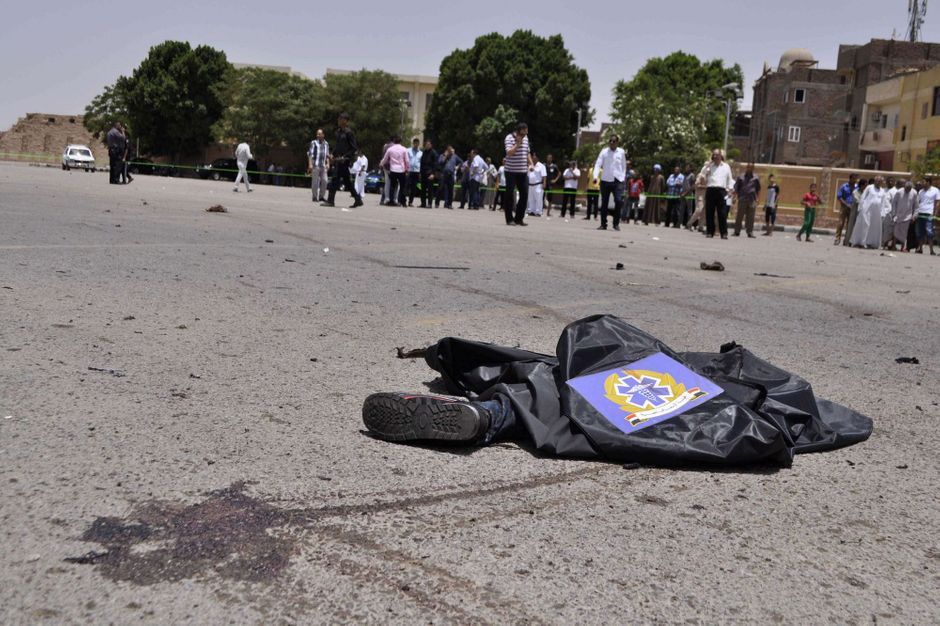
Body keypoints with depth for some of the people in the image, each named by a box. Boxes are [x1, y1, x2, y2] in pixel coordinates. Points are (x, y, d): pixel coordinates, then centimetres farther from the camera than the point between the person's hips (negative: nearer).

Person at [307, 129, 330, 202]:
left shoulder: (326, 144, 16)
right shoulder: (313, 143, 1)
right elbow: (310, 154, -3)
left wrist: (328, 163, 11)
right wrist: (310, 164, -11)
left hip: (323, 166, 5)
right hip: (315, 165, -5)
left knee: (324, 181, 0)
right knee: (315, 182, -3)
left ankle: (321, 196, 9)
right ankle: (314, 197, 3)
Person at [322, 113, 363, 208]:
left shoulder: (349, 132, -10)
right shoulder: (338, 131, 13)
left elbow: (354, 148, -12)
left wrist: (344, 157, -18)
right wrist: (333, 155, 9)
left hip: (345, 160, -9)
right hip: (338, 159, 9)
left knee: (336, 179, -9)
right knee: (347, 180, 12)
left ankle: (330, 200, -5)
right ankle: (358, 199, 18)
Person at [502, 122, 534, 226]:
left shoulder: (526, 138, 13)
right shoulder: (509, 138, -8)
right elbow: (509, 153, -20)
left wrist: (530, 163, 11)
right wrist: (518, 143, -21)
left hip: (523, 171, 6)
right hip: (511, 171, -6)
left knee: (524, 194, 1)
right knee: (510, 194, -1)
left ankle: (519, 218, 9)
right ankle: (509, 219, 5)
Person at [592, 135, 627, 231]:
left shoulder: (621, 152, 6)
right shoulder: (604, 152, 2)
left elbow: (624, 166, 14)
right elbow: (598, 164, -5)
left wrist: (623, 177, 6)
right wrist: (596, 176, -19)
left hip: (618, 180, 0)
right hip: (605, 180, 0)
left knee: (619, 201, -14)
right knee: (604, 202, 4)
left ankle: (616, 224, -1)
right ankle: (603, 224, 13)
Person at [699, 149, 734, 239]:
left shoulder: (726, 166, 14)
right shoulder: (709, 166, 14)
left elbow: (730, 179, 15)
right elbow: (703, 174, -1)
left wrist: (730, 189, 5)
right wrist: (708, 165, -5)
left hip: (721, 191, -1)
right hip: (710, 190, 1)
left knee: (722, 213, -6)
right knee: (709, 213, 1)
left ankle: (724, 233, -5)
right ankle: (710, 232, 7)